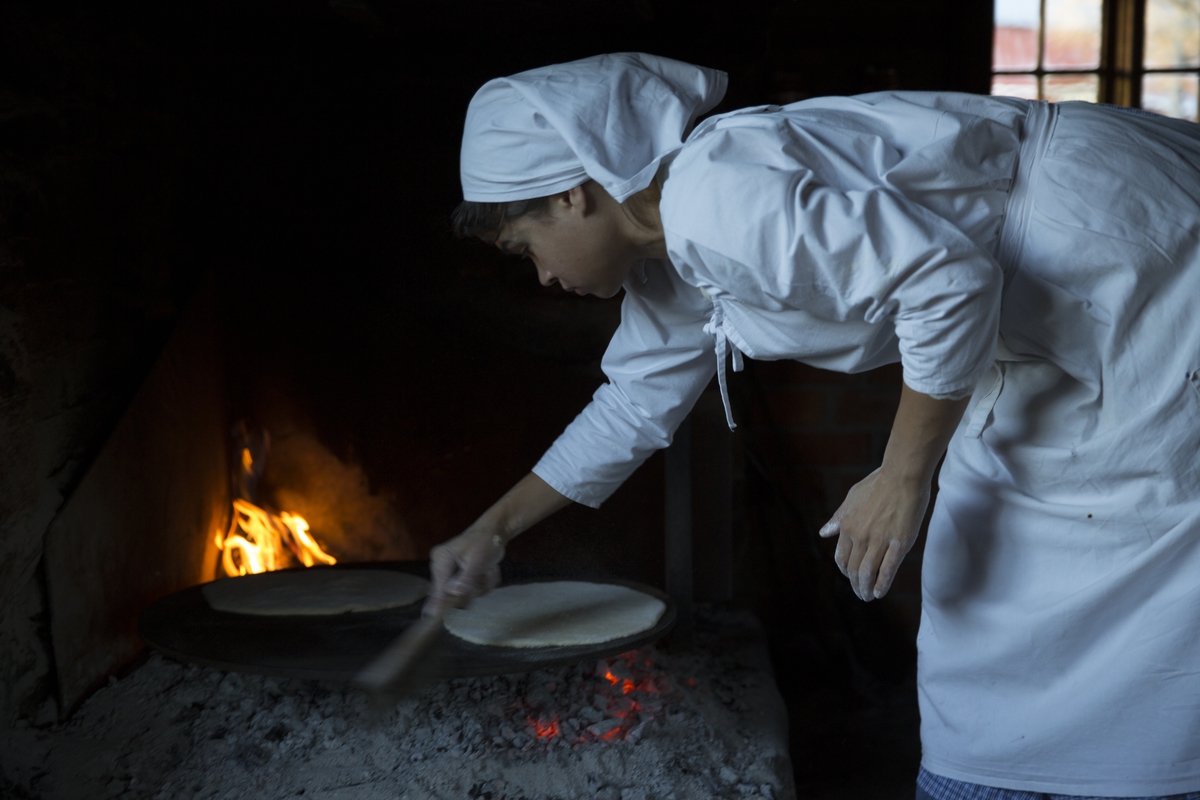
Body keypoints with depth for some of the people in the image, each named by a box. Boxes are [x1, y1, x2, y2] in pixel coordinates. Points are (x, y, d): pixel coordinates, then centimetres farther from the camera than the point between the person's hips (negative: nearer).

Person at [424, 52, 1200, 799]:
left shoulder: (717, 198, -26)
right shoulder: (668, 266, 6)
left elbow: (949, 278, -30)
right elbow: (635, 406, 20)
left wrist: (903, 477, -21)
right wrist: (493, 529, 25)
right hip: (1052, 315, 9)